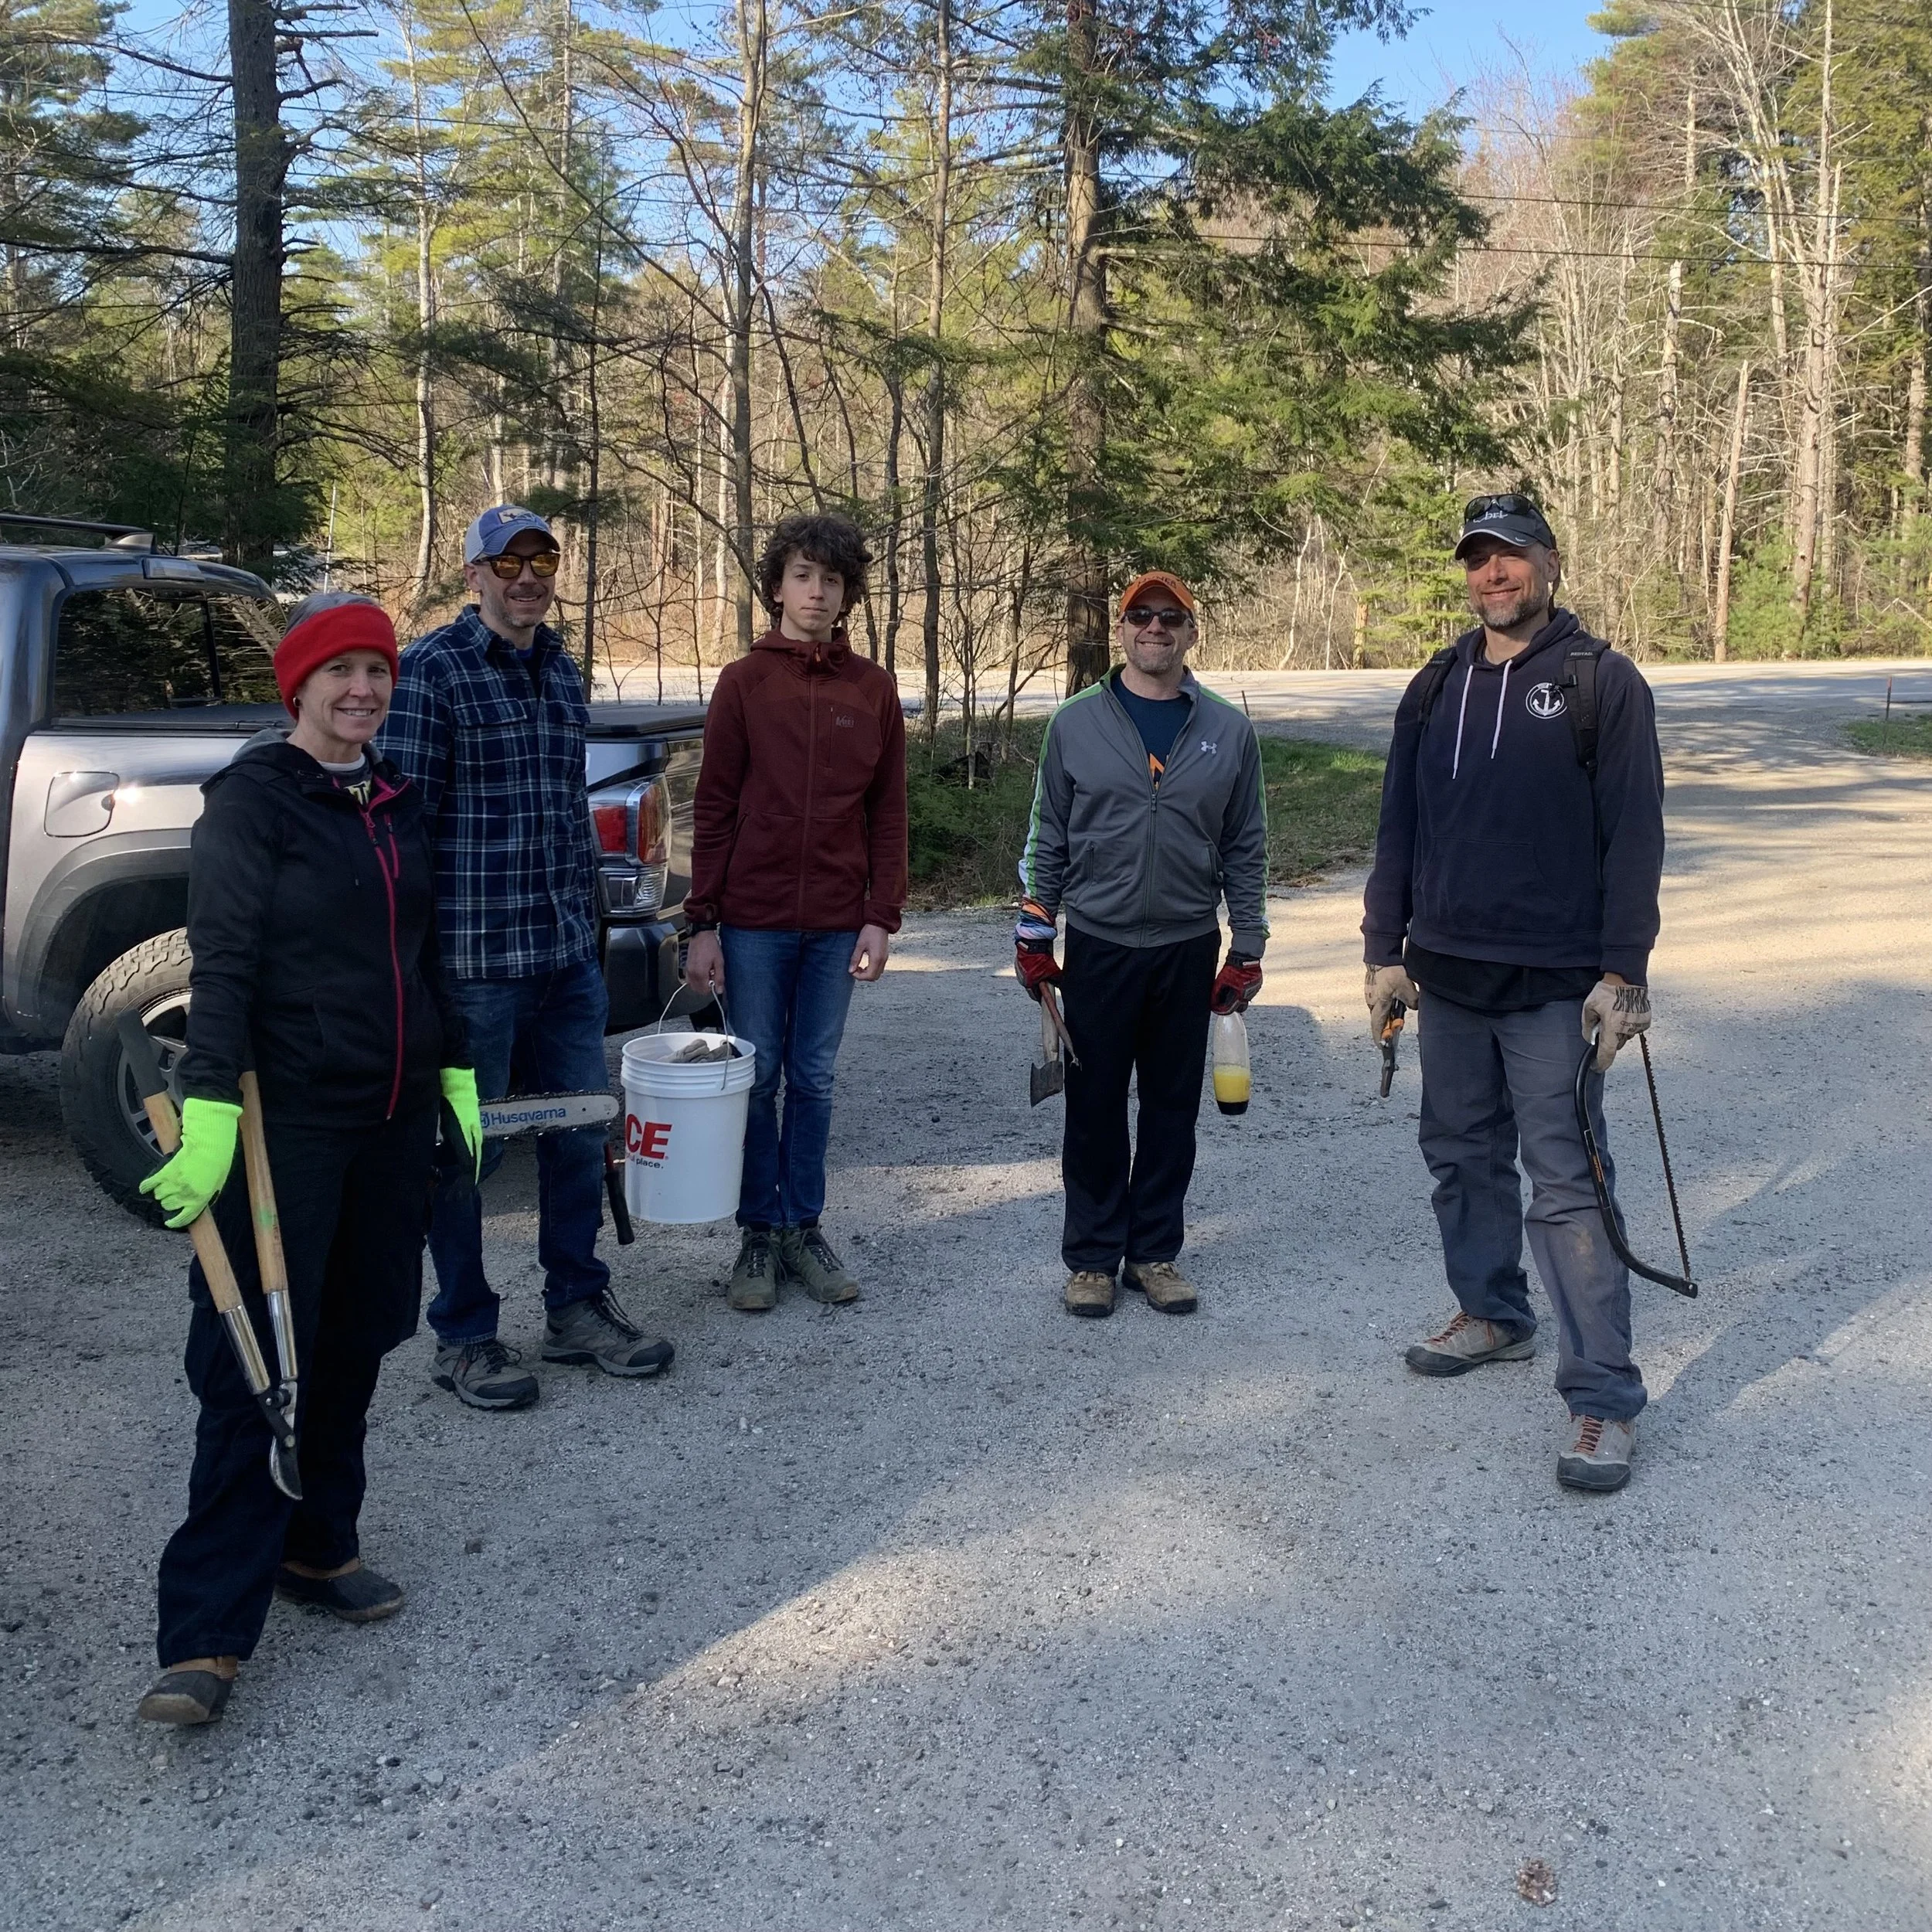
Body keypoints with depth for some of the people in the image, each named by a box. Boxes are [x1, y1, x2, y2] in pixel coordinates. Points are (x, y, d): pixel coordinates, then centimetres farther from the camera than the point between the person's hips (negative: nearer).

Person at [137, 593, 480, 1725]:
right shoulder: (252, 800, -8)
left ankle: (316, 1546, 29)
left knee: (354, 1346, 13)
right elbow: (222, 963, -15)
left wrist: (455, 1070, 17)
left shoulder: (400, 803, 12)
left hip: (396, 1117, 7)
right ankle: (207, 1633, -2)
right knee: (257, 1368, -6)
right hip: (289, 1119, -6)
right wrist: (211, 1112, -22)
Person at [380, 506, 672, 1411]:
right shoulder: (431, 670, -10)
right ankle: (463, 1337, 19)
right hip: (472, 959, -7)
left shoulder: (562, 671, 13)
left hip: (567, 954, 7)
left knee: (581, 1129, 14)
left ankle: (576, 1307, 30)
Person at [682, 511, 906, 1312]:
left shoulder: (873, 689, 6)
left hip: (837, 924, 2)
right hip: (754, 922, -2)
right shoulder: (744, 683, 0)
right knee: (758, 1080, 5)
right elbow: (713, 810, -1)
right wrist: (703, 924, -6)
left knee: (814, 1081, 10)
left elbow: (888, 814, 7)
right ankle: (759, 1234, 17)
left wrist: (881, 918, 0)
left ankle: (803, 1227, 21)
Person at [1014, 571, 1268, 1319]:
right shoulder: (1076, 724, 0)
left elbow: (1245, 848, 7)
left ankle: (1154, 1251, 22)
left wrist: (1248, 948, 4)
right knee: (1094, 1109, 5)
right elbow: (1047, 838, 4)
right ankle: (1091, 1256, 17)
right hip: (1098, 947, -1)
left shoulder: (1228, 731, 3)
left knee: (1173, 1109, 9)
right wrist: (1033, 936, 2)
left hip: (1189, 949, 1)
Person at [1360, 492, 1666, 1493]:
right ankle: (1493, 1316, 35)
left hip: (1555, 985, -5)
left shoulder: (1601, 682, -4)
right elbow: (1399, 829, 14)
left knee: (1566, 1183, -6)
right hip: (1449, 976, 6)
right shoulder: (1435, 688, 10)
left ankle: (1603, 1395, -1)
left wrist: (1623, 972, -13)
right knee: (1462, 1156, 16)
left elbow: (1634, 837, -8)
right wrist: (1386, 950, 9)